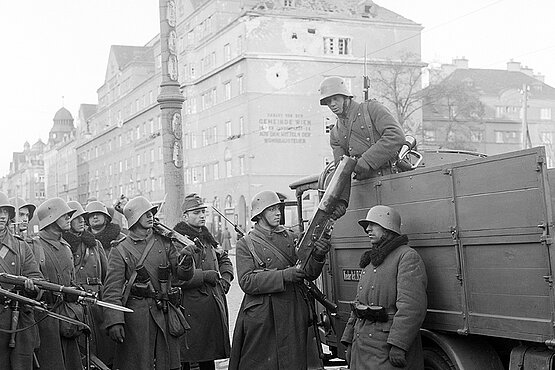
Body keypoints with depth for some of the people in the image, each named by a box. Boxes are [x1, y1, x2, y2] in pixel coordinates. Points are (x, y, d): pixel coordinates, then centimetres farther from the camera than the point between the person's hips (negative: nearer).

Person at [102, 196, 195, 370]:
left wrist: (186, 261, -15)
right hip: (137, 314, -4)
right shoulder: (120, 250, -1)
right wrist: (114, 321, -17)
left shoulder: (164, 242, 10)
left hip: (165, 312, 4)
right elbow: (112, 289, -6)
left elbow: (182, 276, 8)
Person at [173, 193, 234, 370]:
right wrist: (205, 276, -19)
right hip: (189, 307, -7)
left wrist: (225, 279, 9)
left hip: (213, 304, 7)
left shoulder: (207, 238, 17)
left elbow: (225, 259, 28)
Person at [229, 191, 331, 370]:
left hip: (294, 314, 3)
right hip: (262, 318, -3)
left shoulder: (291, 237, 11)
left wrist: (318, 257, -15)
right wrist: (283, 275, -21)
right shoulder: (246, 243, 1)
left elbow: (310, 274, 6)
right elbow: (246, 281, -12)